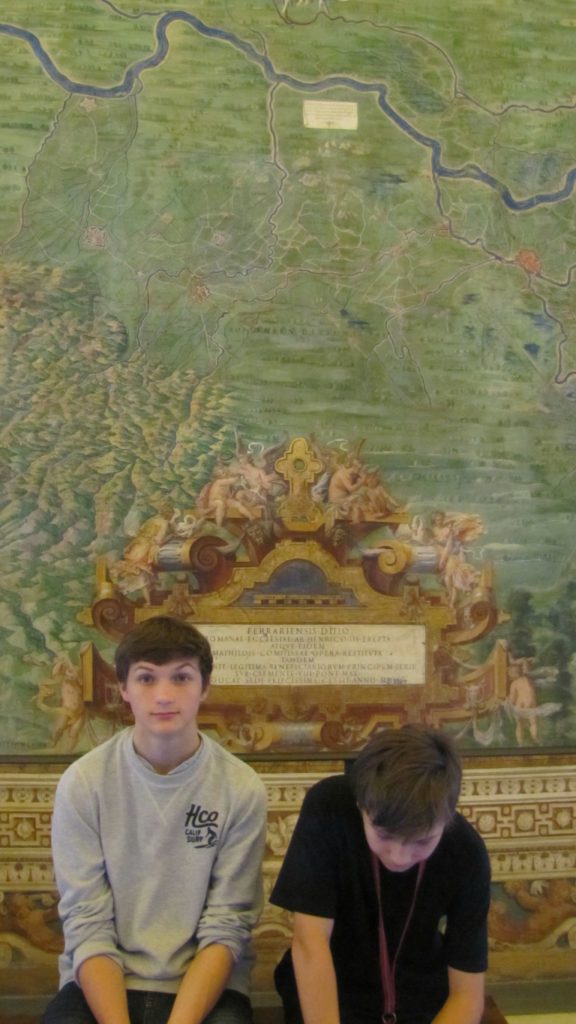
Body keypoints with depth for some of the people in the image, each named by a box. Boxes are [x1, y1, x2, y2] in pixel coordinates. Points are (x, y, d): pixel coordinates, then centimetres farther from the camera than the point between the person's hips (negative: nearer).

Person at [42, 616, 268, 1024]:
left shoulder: (242, 789, -7)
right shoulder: (82, 782, -5)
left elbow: (225, 930, -6)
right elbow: (88, 927, -7)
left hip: (205, 987, 0)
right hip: (102, 984, 0)